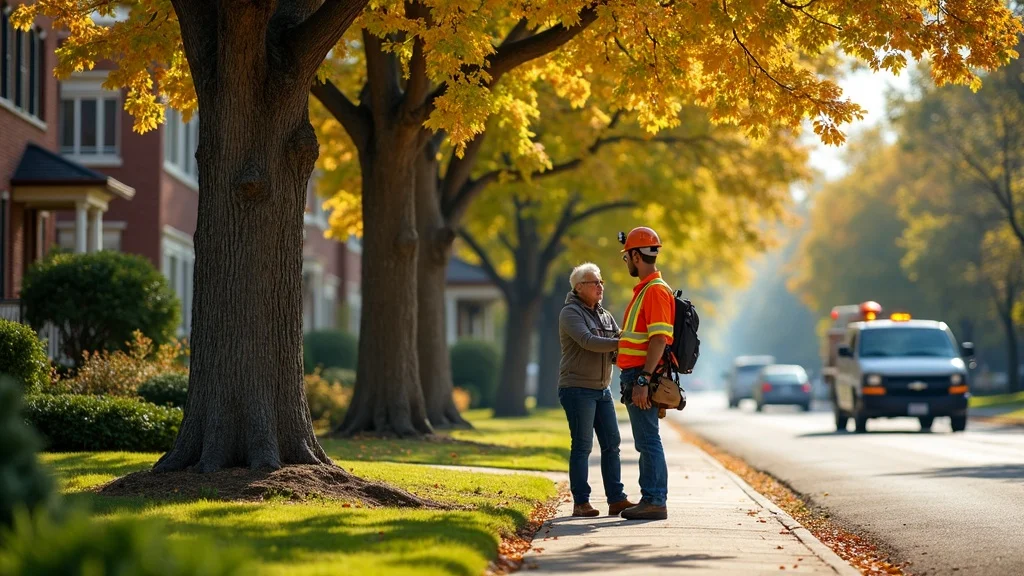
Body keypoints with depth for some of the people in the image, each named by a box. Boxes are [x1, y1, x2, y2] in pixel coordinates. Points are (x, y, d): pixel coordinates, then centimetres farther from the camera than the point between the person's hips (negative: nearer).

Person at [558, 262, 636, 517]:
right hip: (577, 389, -8)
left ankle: (616, 499, 7)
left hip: (602, 390, 8)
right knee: (582, 446, -6)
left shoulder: (605, 316, 16)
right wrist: (620, 343, -24)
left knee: (611, 444, 5)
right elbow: (588, 341, -23)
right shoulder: (571, 313, -8)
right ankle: (581, 502, -3)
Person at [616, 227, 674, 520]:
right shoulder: (644, 289, 19)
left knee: (648, 441, -9)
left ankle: (654, 502, -8)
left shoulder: (656, 290, -14)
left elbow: (659, 339, -22)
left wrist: (643, 381, -26)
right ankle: (650, 499, 17)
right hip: (637, 377, 11)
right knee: (646, 441, 12)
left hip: (643, 376, -11)